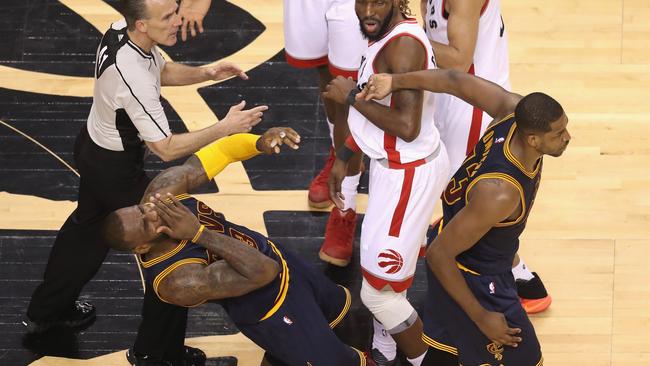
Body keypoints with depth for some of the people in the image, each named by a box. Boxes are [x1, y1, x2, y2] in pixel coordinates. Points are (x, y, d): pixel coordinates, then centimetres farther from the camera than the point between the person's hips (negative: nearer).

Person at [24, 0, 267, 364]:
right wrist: (225, 127, -29)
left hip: (92, 146, 9)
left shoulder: (120, 31, -12)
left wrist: (205, 73, -7)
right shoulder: (133, 77, -38)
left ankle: (46, 311, 49)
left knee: (87, 227, 30)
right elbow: (167, 148, -31)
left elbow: (162, 71, 9)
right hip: (116, 169, -9)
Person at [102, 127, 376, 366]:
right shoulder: (180, 282, -41)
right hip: (271, 307, -7)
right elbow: (263, 272, -40)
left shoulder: (162, 190, -25)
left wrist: (259, 143, -37)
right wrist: (198, 233, -42)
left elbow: (210, 158, -17)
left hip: (276, 257, 7)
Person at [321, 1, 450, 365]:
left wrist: (352, 96, -23)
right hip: (400, 167, 10)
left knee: (378, 291, 1)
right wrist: (344, 157, 21)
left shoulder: (403, 45, -28)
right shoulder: (385, 31, 3)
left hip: (407, 176, -10)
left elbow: (406, 127, -35)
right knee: (385, 279, 26)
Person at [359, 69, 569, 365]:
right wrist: (481, 317, -23)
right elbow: (438, 255, -31)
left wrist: (395, 82, 6)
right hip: (473, 280, -8)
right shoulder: (499, 194, -41)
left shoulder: (517, 111, -22)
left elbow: (456, 81, -8)